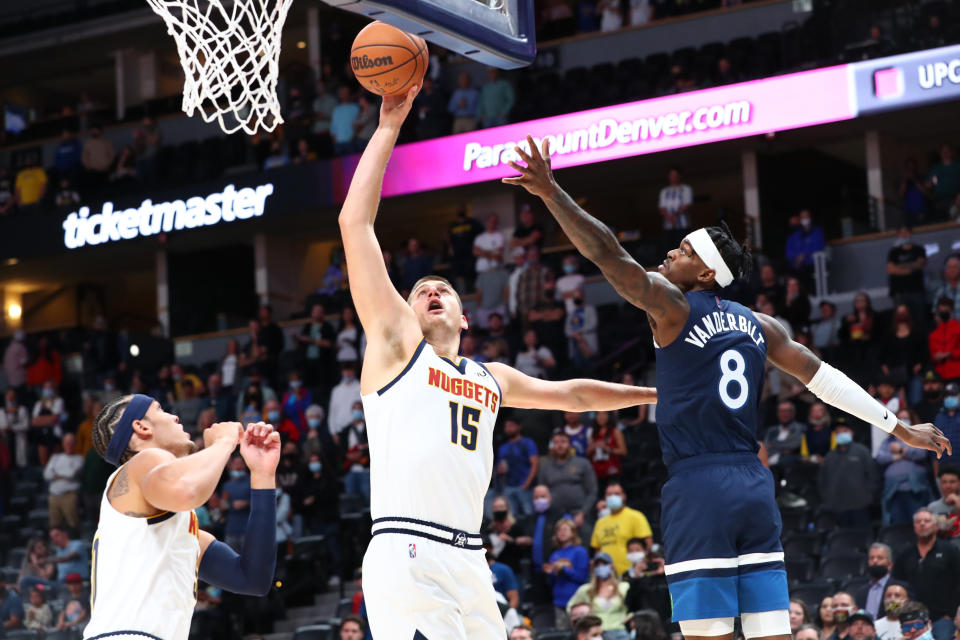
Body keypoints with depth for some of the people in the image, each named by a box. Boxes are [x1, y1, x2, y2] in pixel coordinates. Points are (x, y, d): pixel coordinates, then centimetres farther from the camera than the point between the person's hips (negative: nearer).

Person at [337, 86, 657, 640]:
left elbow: (572, 394, 41)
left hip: (469, 561, 7)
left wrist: (659, 392, 45)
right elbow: (355, 223, 2)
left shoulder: (491, 378, 25)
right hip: (406, 555, -7)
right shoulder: (398, 343, 9)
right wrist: (389, 128, 2)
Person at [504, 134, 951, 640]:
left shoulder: (670, 304, 0)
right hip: (754, 485, 6)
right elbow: (823, 377, 18)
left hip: (698, 486, -6)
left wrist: (551, 193, -15)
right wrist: (900, 429, 24)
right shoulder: (758, 326, 17)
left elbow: (608, 254, -10)